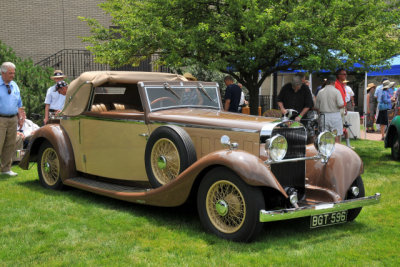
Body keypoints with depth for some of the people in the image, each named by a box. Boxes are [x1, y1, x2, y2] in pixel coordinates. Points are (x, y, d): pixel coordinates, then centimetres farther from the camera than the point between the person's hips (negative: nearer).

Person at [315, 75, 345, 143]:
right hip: (335, 115, -4)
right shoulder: (336, 91, -9)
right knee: (336, 136, 2)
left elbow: (316, 107, 6)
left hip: (324, 116, 4)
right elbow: (341, 105, -16)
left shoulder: (320, 92, 3)